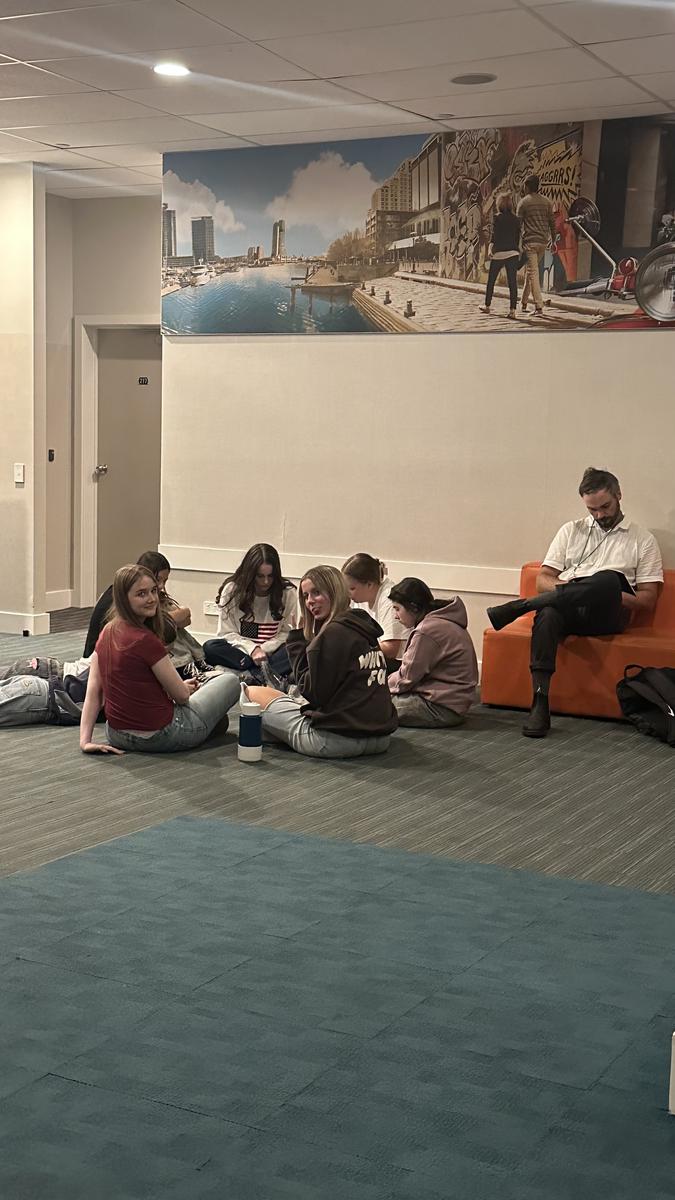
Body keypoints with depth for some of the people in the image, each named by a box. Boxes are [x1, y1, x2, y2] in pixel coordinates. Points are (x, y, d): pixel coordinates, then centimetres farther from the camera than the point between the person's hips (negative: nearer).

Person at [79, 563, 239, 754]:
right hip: (159, 737, -8)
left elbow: (93, 691, -3)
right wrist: (187, 687, 9)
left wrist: (86, 740, -3)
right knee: (230, 681, 10)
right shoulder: (146, 640, -24)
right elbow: (182, 695, -14)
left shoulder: (107, 633, -1)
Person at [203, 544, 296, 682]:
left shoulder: (288, 593, -1)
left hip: (271, 651, 0)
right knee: (210, 647, -30)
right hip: (242, 651, 1)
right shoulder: (231, 590, -3)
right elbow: (226, 633, -4)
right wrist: (252, 649, -20)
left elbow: (287, 633, -1)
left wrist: (263, 649, -17)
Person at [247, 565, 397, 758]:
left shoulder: (333, 633, -14)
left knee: (253, 694, 5)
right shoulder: (364, 627, 11)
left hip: (337, 739, -9)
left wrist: (297, 639, -3)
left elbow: (313, 693, -10)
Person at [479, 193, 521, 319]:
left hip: (499, 253, -3)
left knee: (491, 281, 15)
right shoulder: (516, 219, 6)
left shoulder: (498, 218, -5)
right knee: (512, 282, -2)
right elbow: (518, 237, 10)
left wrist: (490, 249, -13)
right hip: (513, 253, 3)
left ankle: (487, 306, 27)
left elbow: (494, 235, -12)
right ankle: (512, 310, -11)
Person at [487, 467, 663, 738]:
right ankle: (540, 703, -44)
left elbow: (648, 600, 9)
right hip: (566, 608, 1)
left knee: (609, 579, -37)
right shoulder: (571, 531, 24)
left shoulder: (643, 539, 17)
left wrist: (612, 596, -10)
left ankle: (519, 607, -34)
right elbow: (543, 580, 16)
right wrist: (563, 588, -8)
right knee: (548, 614, -38)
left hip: (608, 615, -1)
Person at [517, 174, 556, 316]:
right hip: (543, 241, 6)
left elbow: (518, 223, -6)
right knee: (530, 270, 19)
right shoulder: (546, 201, 9)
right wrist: (553, 240, 17)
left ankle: (539, 306, -15)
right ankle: (523, 302, 26)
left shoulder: (524, 202, -5)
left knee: (533, 272, -7)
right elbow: (552, 222, 10)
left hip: (530, 241, -6)